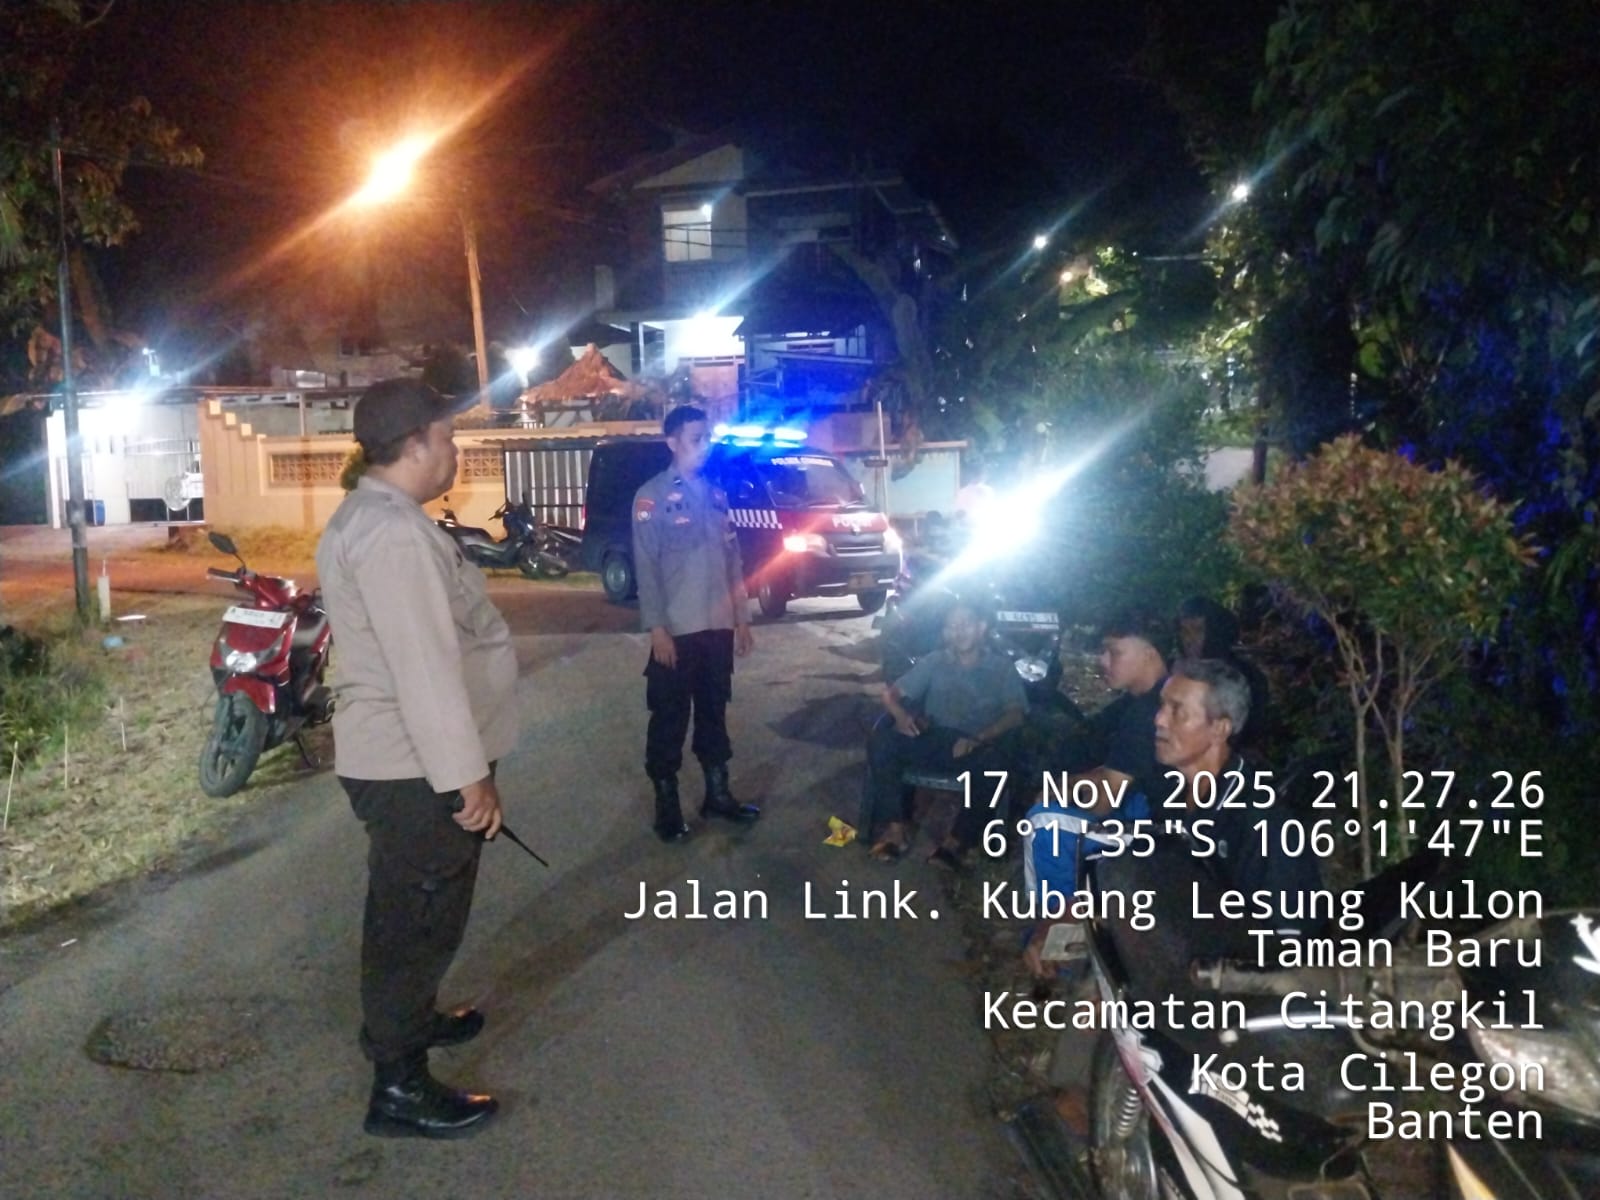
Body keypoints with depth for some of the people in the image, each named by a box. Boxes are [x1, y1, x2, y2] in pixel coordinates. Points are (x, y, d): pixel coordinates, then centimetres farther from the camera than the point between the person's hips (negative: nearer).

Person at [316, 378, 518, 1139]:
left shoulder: (378, 517, 13)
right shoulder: (391, 531, -24)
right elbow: (424, 669, -28)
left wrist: (463, 767, 24)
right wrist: (468, 776, -23)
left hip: (405, 762, 11)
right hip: (416, 769, -11)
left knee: (412, 914, 26)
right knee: (418, 921, 1)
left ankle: (404, 1018, 44)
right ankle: (399, 1088, 14)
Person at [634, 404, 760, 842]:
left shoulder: (717, 494, 11)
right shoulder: (652, 496, -7)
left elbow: (733, 558, 13)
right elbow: (646, 567, -10)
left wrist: (742, 618, 11)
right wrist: (657, 628, -15)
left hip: (718, 627, 6)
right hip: (678, 630, -5)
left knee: (714, 711, 15)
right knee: (670, 718, 3)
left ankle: (718, 794, 27)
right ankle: (666, 805, 14)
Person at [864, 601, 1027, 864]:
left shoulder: (1001, 667, 8)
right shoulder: (934, 661, 14)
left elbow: (1015, 714, -6)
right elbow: (891, 693, 10)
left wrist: (978, 738, -24)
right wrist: (901, 715, -14)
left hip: (979, 746, -2)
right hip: (933, 741, 3)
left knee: (992, 761, -38)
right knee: (880, 739, -24)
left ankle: (955, 842, -31)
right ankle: (895, 828, -25)